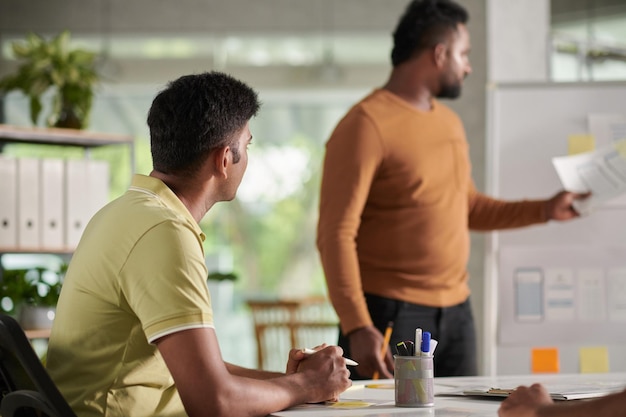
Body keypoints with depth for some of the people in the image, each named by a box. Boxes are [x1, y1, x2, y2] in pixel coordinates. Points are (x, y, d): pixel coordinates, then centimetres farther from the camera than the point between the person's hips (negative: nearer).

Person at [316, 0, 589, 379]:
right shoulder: (366, 126, -12)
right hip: (388, 315, -7)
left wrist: (544, 210, 16)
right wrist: (357, 327, -25)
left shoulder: (450, 123, 14)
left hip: (456, 310, 8)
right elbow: (337, 235, -17)